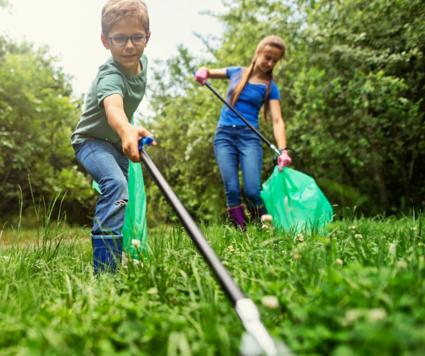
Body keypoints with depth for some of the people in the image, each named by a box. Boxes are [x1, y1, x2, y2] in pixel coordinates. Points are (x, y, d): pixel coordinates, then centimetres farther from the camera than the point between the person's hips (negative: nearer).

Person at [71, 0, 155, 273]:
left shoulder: (142, 62, -9)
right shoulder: (111, 77, -33)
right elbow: (113, 108, -56)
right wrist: (127, 131, -77)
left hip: (117, 143, 8)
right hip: (92, 140, -8)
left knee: (120, 200, 18)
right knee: (116, 184, -35)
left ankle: (116, 257, 39)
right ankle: (105, 270, -35)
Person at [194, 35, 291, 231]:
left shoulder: (270, 87, 4)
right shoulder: (236, 72, 11)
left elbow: (277, 120, -7)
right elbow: (208, 72, 26)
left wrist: (282, 150, -22)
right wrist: (203, 72, 0)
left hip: (249, 137, -2)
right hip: (224, 135, 2)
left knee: (253, 191, -15)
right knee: (232, 190, -9)